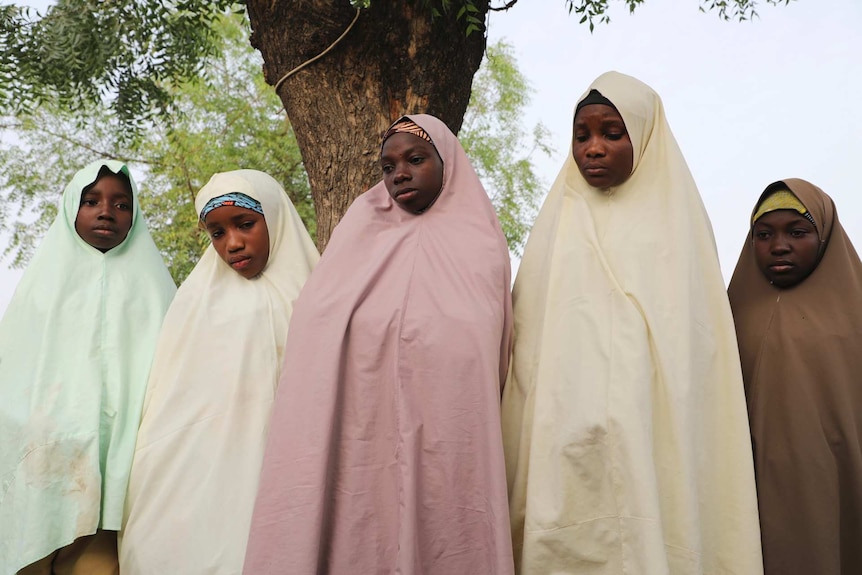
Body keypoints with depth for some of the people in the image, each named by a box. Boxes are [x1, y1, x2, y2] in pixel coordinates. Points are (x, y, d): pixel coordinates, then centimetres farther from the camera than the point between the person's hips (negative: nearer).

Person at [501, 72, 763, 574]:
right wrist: (523, 452, 1)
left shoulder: (676, 219, 9)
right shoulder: (558, 224, 13)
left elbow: (697, 338, 6)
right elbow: (531, 340, 9)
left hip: (652, 435, -1)